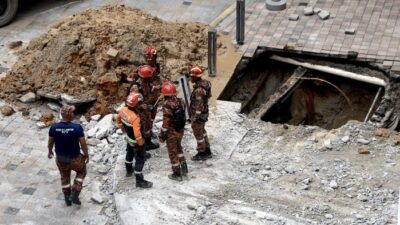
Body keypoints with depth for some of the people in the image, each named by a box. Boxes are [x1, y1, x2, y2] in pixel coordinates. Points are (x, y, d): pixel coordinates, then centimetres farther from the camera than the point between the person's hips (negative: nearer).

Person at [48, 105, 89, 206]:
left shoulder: (54, 128, -17)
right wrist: (86, 155, 3)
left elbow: (50, 143, -1)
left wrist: (50, 152, 19)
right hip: (75, 158, -3)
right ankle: (75, 194, 21)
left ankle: (67, 199, 42)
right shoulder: (77, 128, -25)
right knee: (81, 172, 29)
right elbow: (83, 144, -15)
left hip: (60, 158, 3)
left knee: (65, 177, 28)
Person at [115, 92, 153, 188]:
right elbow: (137, 134, -37)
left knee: (130, 153, 31)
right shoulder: (135, 117, -38)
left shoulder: (124, 110, -14)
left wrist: (123, 129, 21)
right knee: (140, 159, 6)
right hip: (135, 141, -8)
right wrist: (141, 143, -20)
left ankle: (129, 170, 54)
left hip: (128, 138, 8)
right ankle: (140, 181, 14)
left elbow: (117, 119, 6)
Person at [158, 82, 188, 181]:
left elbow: (166, 122, -21)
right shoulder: (180, 101, -7)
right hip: (181, 130, 6)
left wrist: (162, 135, -11)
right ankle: (184, 169, 31)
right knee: (178, 148, 28)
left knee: (173, 152, 10)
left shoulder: (167, 105, -26)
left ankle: (177, 174, 20)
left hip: (172, 132, -6)